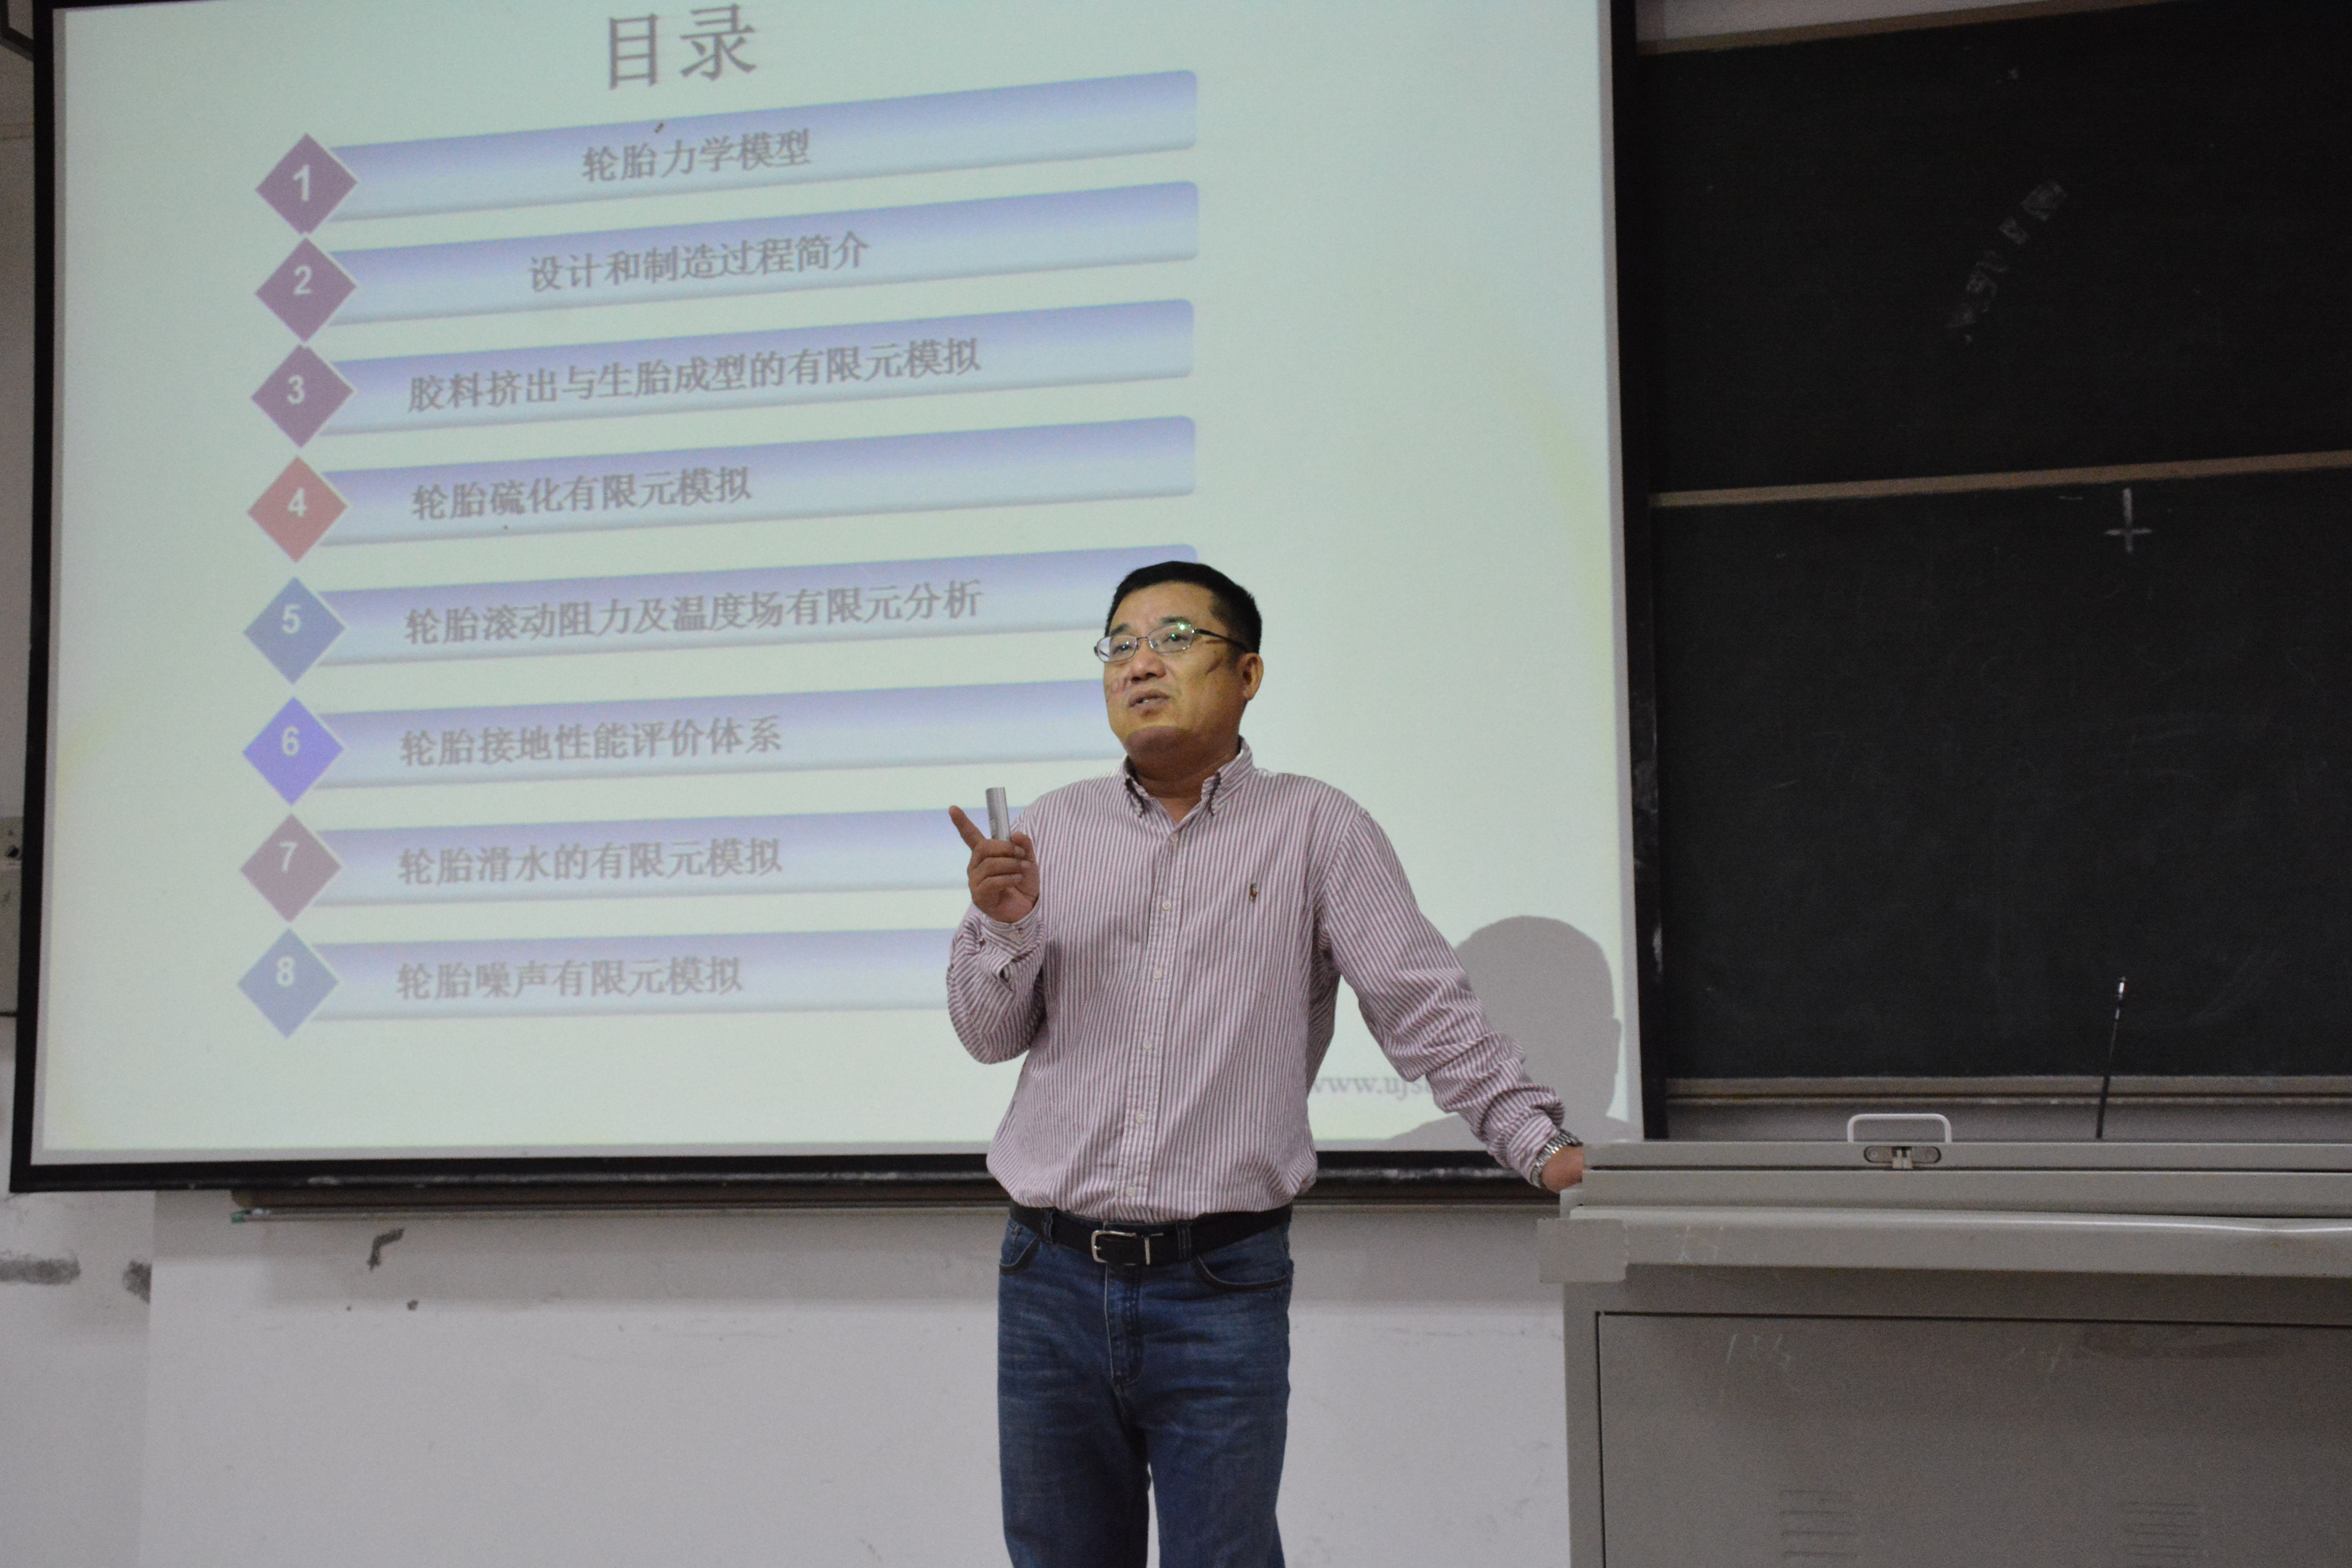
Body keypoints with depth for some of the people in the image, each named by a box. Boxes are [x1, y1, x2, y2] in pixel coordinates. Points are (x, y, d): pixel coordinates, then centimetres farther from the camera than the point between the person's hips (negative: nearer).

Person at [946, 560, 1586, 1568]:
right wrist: (1002, 926, -9)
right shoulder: (1054, 827, 10)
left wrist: (1540, 1143, -12)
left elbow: (1427, 1008, -3)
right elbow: (990, 1036, 10)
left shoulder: (1316, 831, 1)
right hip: (1051, 1277, 3)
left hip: (1223, 1293, -3)